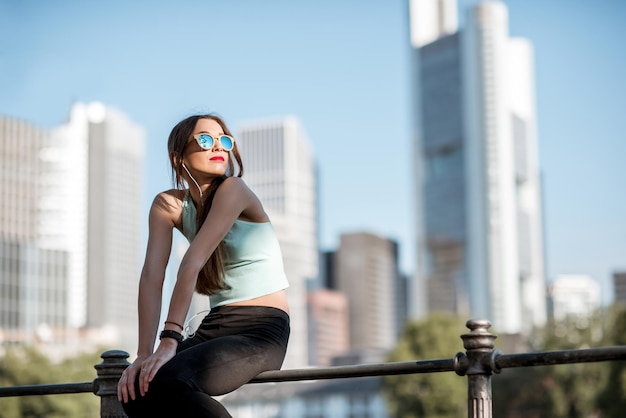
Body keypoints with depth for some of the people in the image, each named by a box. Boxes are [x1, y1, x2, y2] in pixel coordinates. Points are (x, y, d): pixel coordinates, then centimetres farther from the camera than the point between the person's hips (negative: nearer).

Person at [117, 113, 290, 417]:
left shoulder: (233, 190, -11)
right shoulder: (168, 205, 6)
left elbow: (193, 263, -21)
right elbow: (152, 276, -6)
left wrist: (170, 341, -30)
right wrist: (144, 353, -18)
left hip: (262, 331, -6)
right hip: (215, 328, 6)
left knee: (167, 380, -29)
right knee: (135, 391, -16)